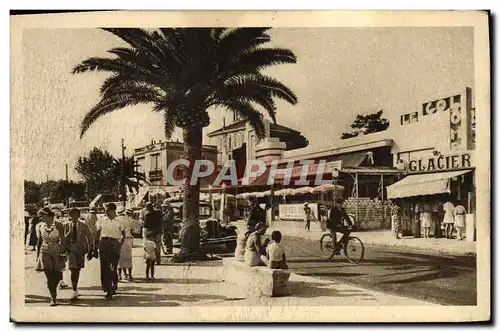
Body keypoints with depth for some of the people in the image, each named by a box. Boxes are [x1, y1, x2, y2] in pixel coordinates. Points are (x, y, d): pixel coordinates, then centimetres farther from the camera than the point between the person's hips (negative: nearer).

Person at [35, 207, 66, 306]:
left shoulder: (58, 225, -7)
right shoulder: (40, 226, 2)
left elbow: (62, 240, -6)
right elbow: (39, 241, 10)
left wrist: (62, 252, -12)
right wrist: (37, 255, 10)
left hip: (57, 253, -1)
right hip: (45, 253, 1)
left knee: (57, 276, 3)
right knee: (49, 277, -5)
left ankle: (53, 291, 34)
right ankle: (53, 298, 7)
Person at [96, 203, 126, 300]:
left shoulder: (118, 222, 5)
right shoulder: (101, 221, 7)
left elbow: (123, 235, 14)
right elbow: (97, 235, 10)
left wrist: (120, 244, -1)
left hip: (115, 244, -1)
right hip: (103, 243, 1)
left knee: (113, 268, -5)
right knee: (105, 268, -2)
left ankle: (114, 287, 15)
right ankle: (108, 290, 6)